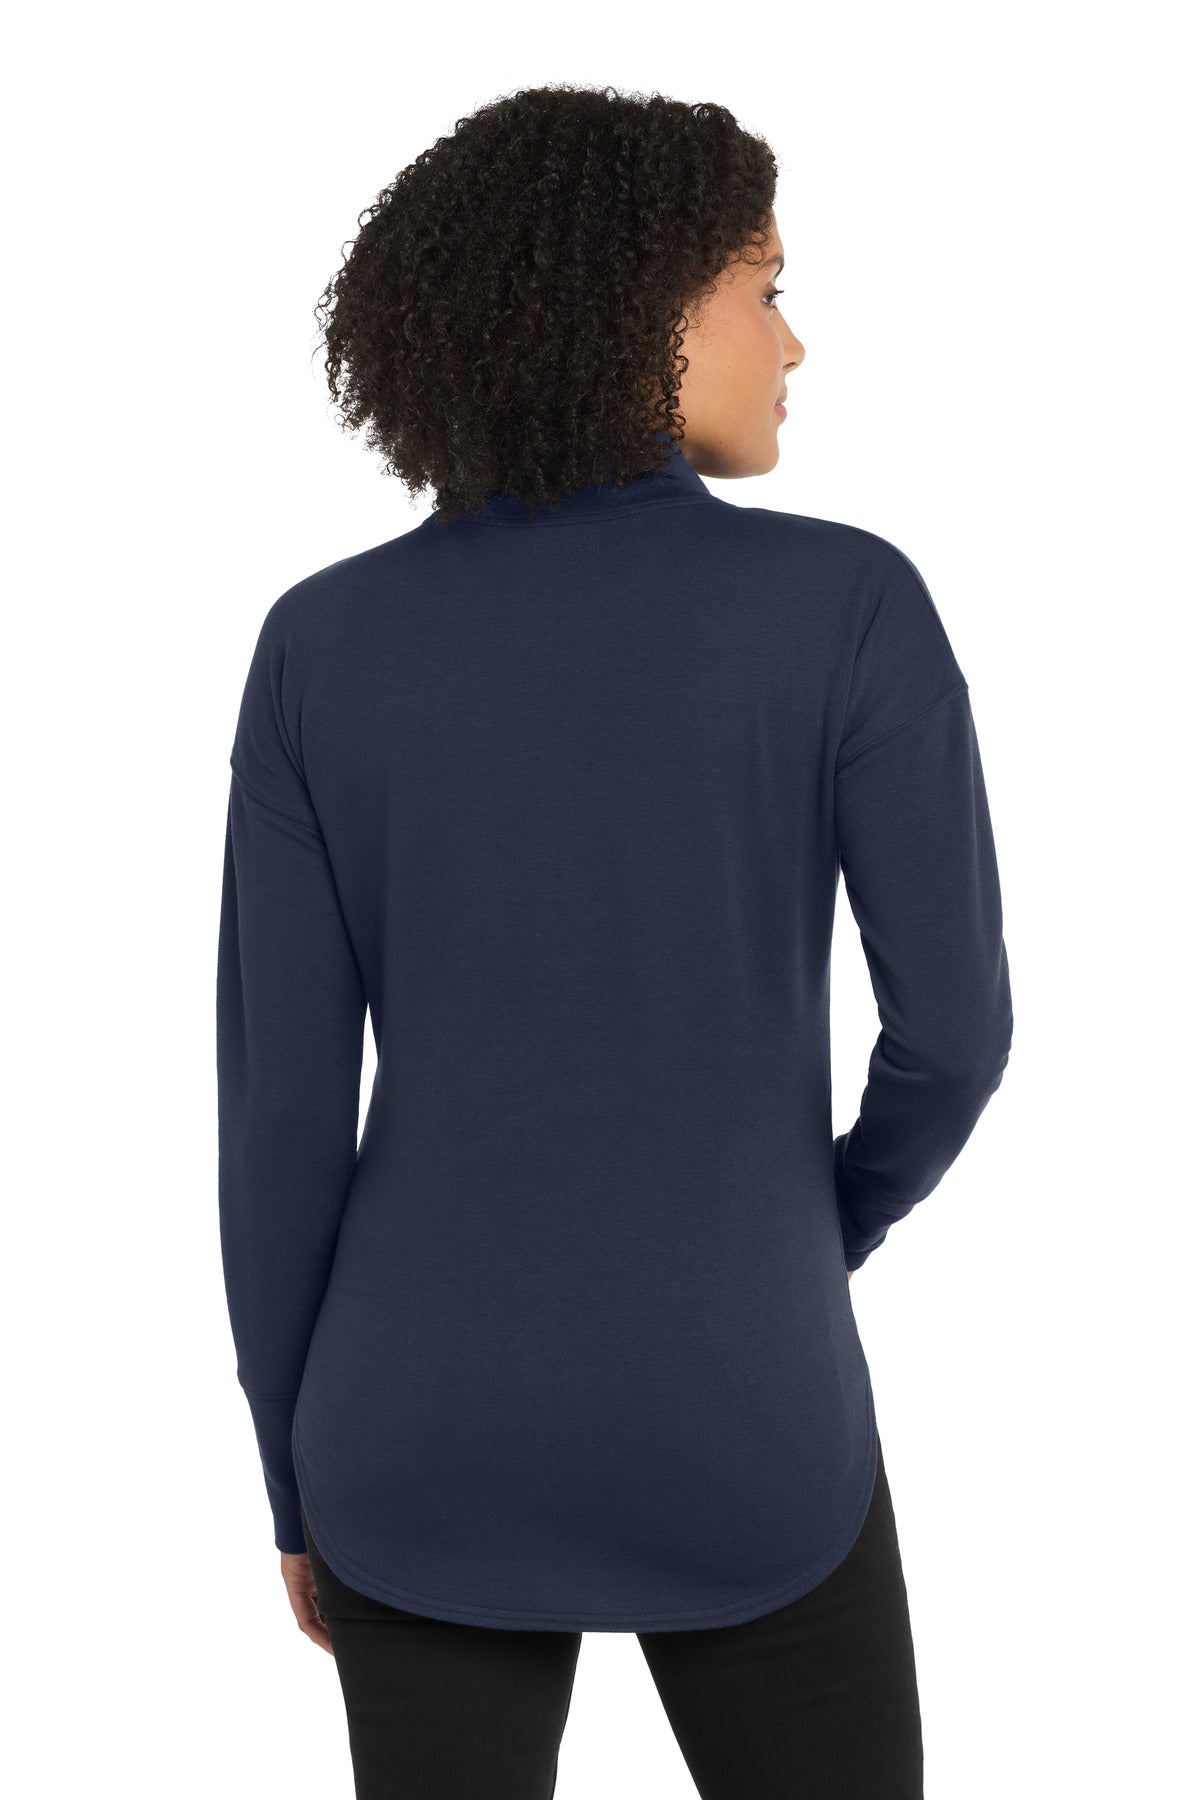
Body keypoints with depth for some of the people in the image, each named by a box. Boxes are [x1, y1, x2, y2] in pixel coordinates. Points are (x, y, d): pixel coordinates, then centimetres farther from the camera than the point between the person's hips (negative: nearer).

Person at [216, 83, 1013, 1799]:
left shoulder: (321, 646, -6)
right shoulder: (849, 605, -13)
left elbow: (279, 1102, -5)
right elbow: (954, 1019, -10)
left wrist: (295, 1474, 8)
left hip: (434, 1418, 3)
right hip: (729, 1425, -2)